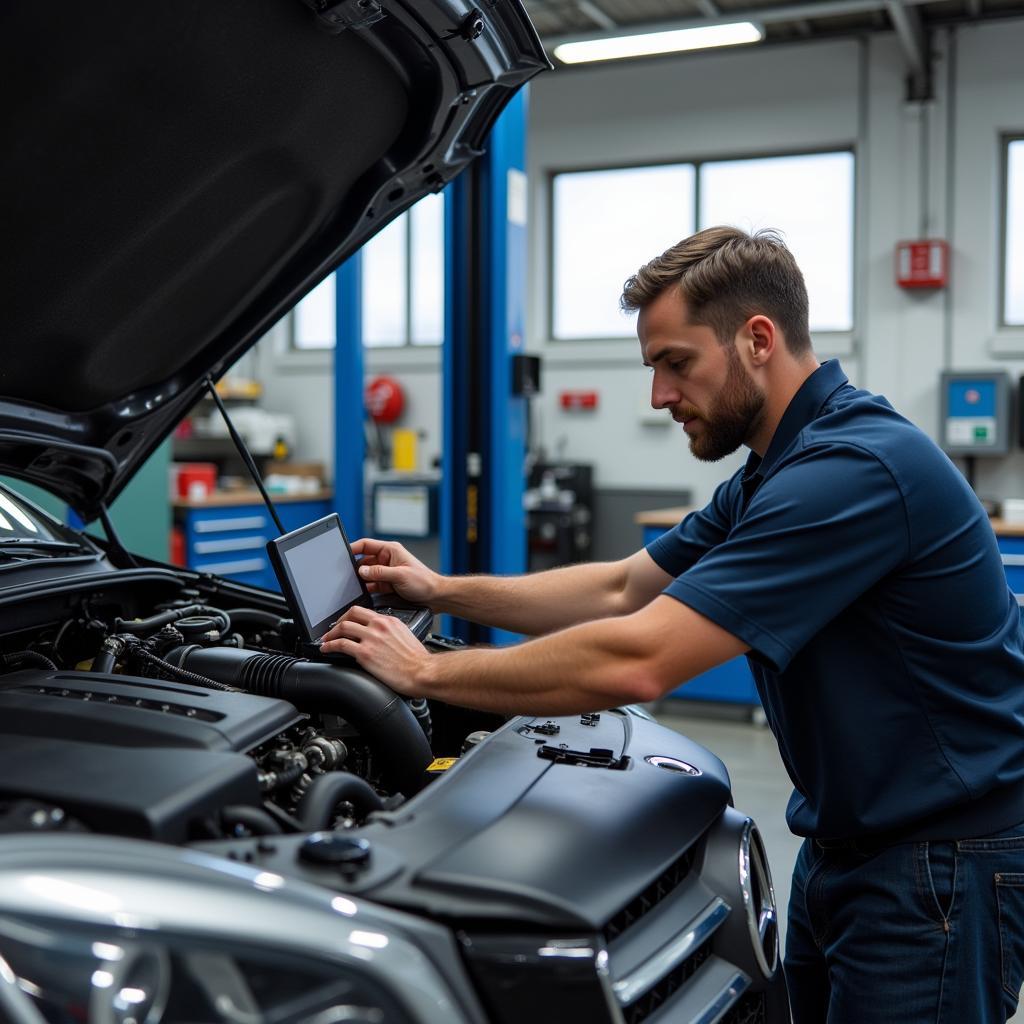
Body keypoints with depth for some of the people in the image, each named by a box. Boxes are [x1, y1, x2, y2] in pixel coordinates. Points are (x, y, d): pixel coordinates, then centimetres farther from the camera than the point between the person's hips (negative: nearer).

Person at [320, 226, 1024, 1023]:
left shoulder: (856, 467, -26)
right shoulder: (771, 473, 7)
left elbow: (637, 661, -30)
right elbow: (623, 589, 14)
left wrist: (428, 673, -19)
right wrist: (442, 590, 6)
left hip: (941, 863, -9)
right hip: (844, 843, 9)